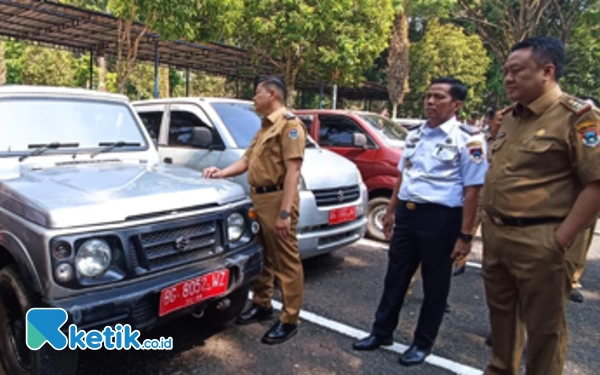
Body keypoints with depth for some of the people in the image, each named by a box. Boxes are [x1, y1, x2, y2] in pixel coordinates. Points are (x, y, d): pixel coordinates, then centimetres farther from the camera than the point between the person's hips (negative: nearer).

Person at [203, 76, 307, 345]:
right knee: (261, 257, 19)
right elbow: (247, 160, 22)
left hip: (276, 199, -9)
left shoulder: (289, 124, -10)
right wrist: (221, 173, 7)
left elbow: (293, 171, -19)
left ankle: (289, 320, 9)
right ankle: (262, 305, 34)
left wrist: (285, 212, -24)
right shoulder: (265, 127, 21)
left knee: (285, 262, -1)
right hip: (258, 198, 10)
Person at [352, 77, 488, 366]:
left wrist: (465, 236, -16)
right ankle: (382, 332, 31)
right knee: (395, 276, 15)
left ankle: (423, 342, 29)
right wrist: (391, 211, 19)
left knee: (435, 284, 11)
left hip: (440, 217, -6)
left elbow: (472, 191, -13)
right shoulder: (415, 135, 11)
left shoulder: (468, 139, -10)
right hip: (407, 213, 6)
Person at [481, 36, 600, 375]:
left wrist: (562, 240, -17)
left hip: (539, 241, -7)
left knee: (543, 325, 8)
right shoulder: (509, 118, 12)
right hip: (495, 234, 8)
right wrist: (489, 225, 14)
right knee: (501, 311, 21)